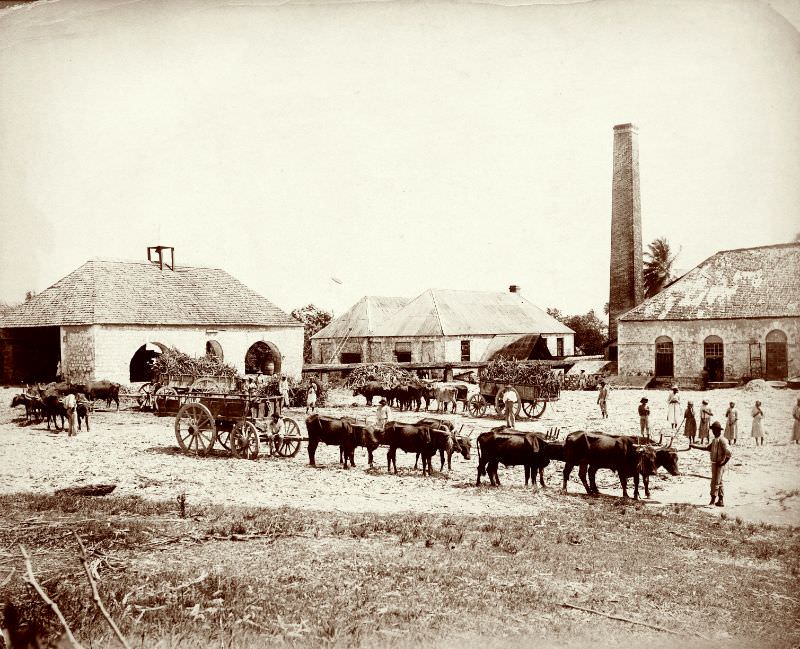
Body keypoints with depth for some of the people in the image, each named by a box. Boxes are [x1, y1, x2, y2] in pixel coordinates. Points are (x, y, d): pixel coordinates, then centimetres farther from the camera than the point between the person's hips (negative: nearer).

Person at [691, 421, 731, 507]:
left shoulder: (722, 440, -17)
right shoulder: (714, 440, 12)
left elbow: (728, 453, -22)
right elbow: (707, 448, 21)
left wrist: (723, 463, -19)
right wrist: (695, 446, 16)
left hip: (719, 464, -9)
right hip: (714, 464, 9)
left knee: (715, 483, -7)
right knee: (719, 483, 13)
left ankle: (713, 501, -3)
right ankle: (721, 501, 19)